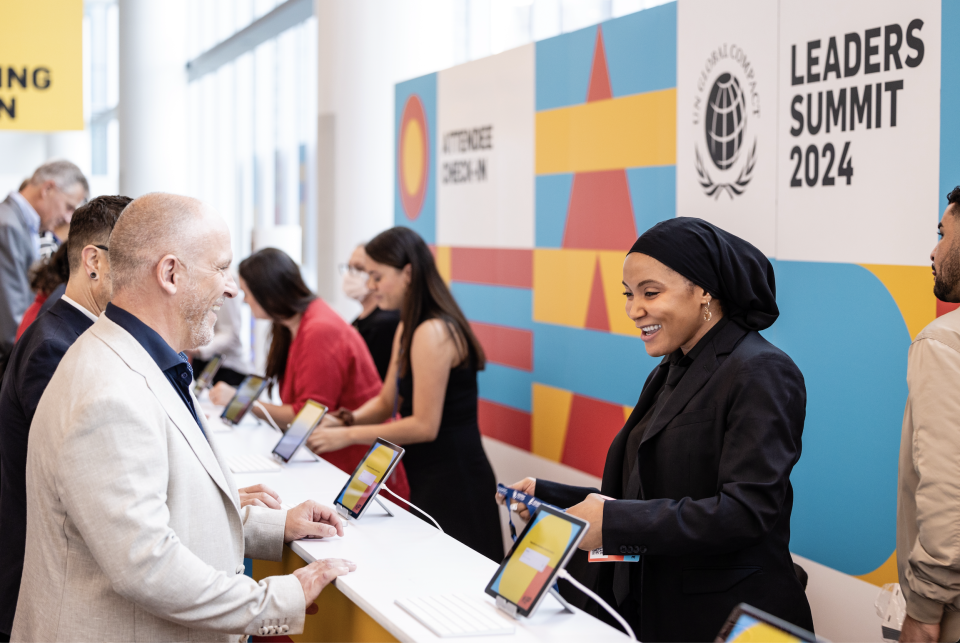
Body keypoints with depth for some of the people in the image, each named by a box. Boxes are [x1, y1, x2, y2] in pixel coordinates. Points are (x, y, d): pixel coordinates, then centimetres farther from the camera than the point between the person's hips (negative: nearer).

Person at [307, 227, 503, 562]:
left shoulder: (432, 333, -19)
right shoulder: (408, 329, 13)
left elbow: (425, 426, -20)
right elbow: (387, 402, 16)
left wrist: (348, 436, -16)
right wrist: (346, 420, -3)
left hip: (453, 483, -10)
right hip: (429, 480, 10)